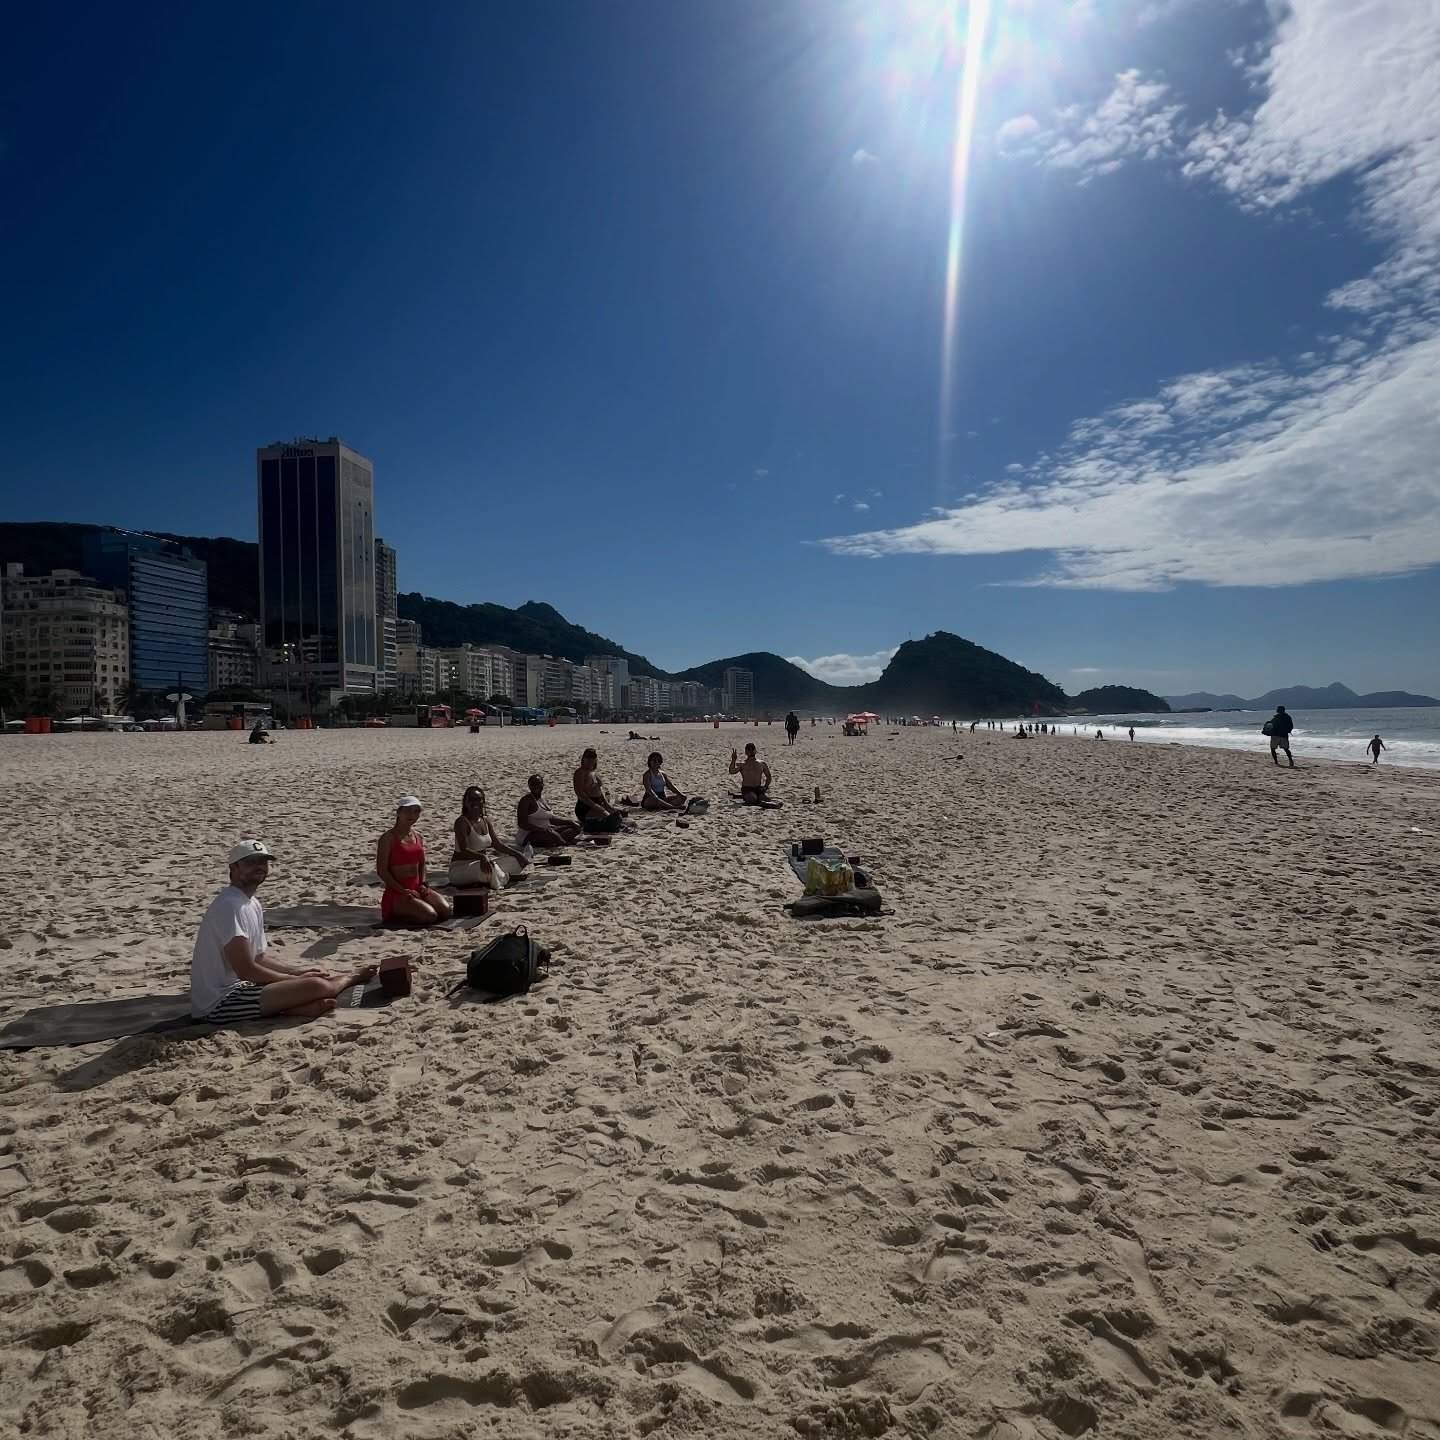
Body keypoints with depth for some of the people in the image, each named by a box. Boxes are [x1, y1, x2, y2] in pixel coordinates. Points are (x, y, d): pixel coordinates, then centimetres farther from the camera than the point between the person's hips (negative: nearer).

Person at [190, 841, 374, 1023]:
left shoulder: (253, 905, 13)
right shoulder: (231, 906, -19)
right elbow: (246, 971, -22)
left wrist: (300, 972, 6)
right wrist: (297, 979, -10)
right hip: (220, 1002, -11)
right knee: (316, 986, -16)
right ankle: (350, 978, 8)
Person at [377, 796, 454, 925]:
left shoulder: (418, 837, 12)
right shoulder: (388, 838, -10)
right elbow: (381, 870, -14)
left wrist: (423, 884, 4)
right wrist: (403, 890, -18)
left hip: (417, 889, 7)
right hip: (396, 893, -7)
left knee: (446, 911, -14)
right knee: (430, 916, -26)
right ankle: (393, 916, 0)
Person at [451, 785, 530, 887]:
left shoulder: (486, 821, 7)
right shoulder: (462, 822, -16)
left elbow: (497, 844, 12)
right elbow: (464, 850, -26)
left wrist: (517, 854, 3)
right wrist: (482, 857, -43)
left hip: (481, 862, 8)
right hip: (461, 867, -8)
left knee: (514, 861, -1)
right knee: (489, 869, -36)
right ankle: (506, 878, -8)